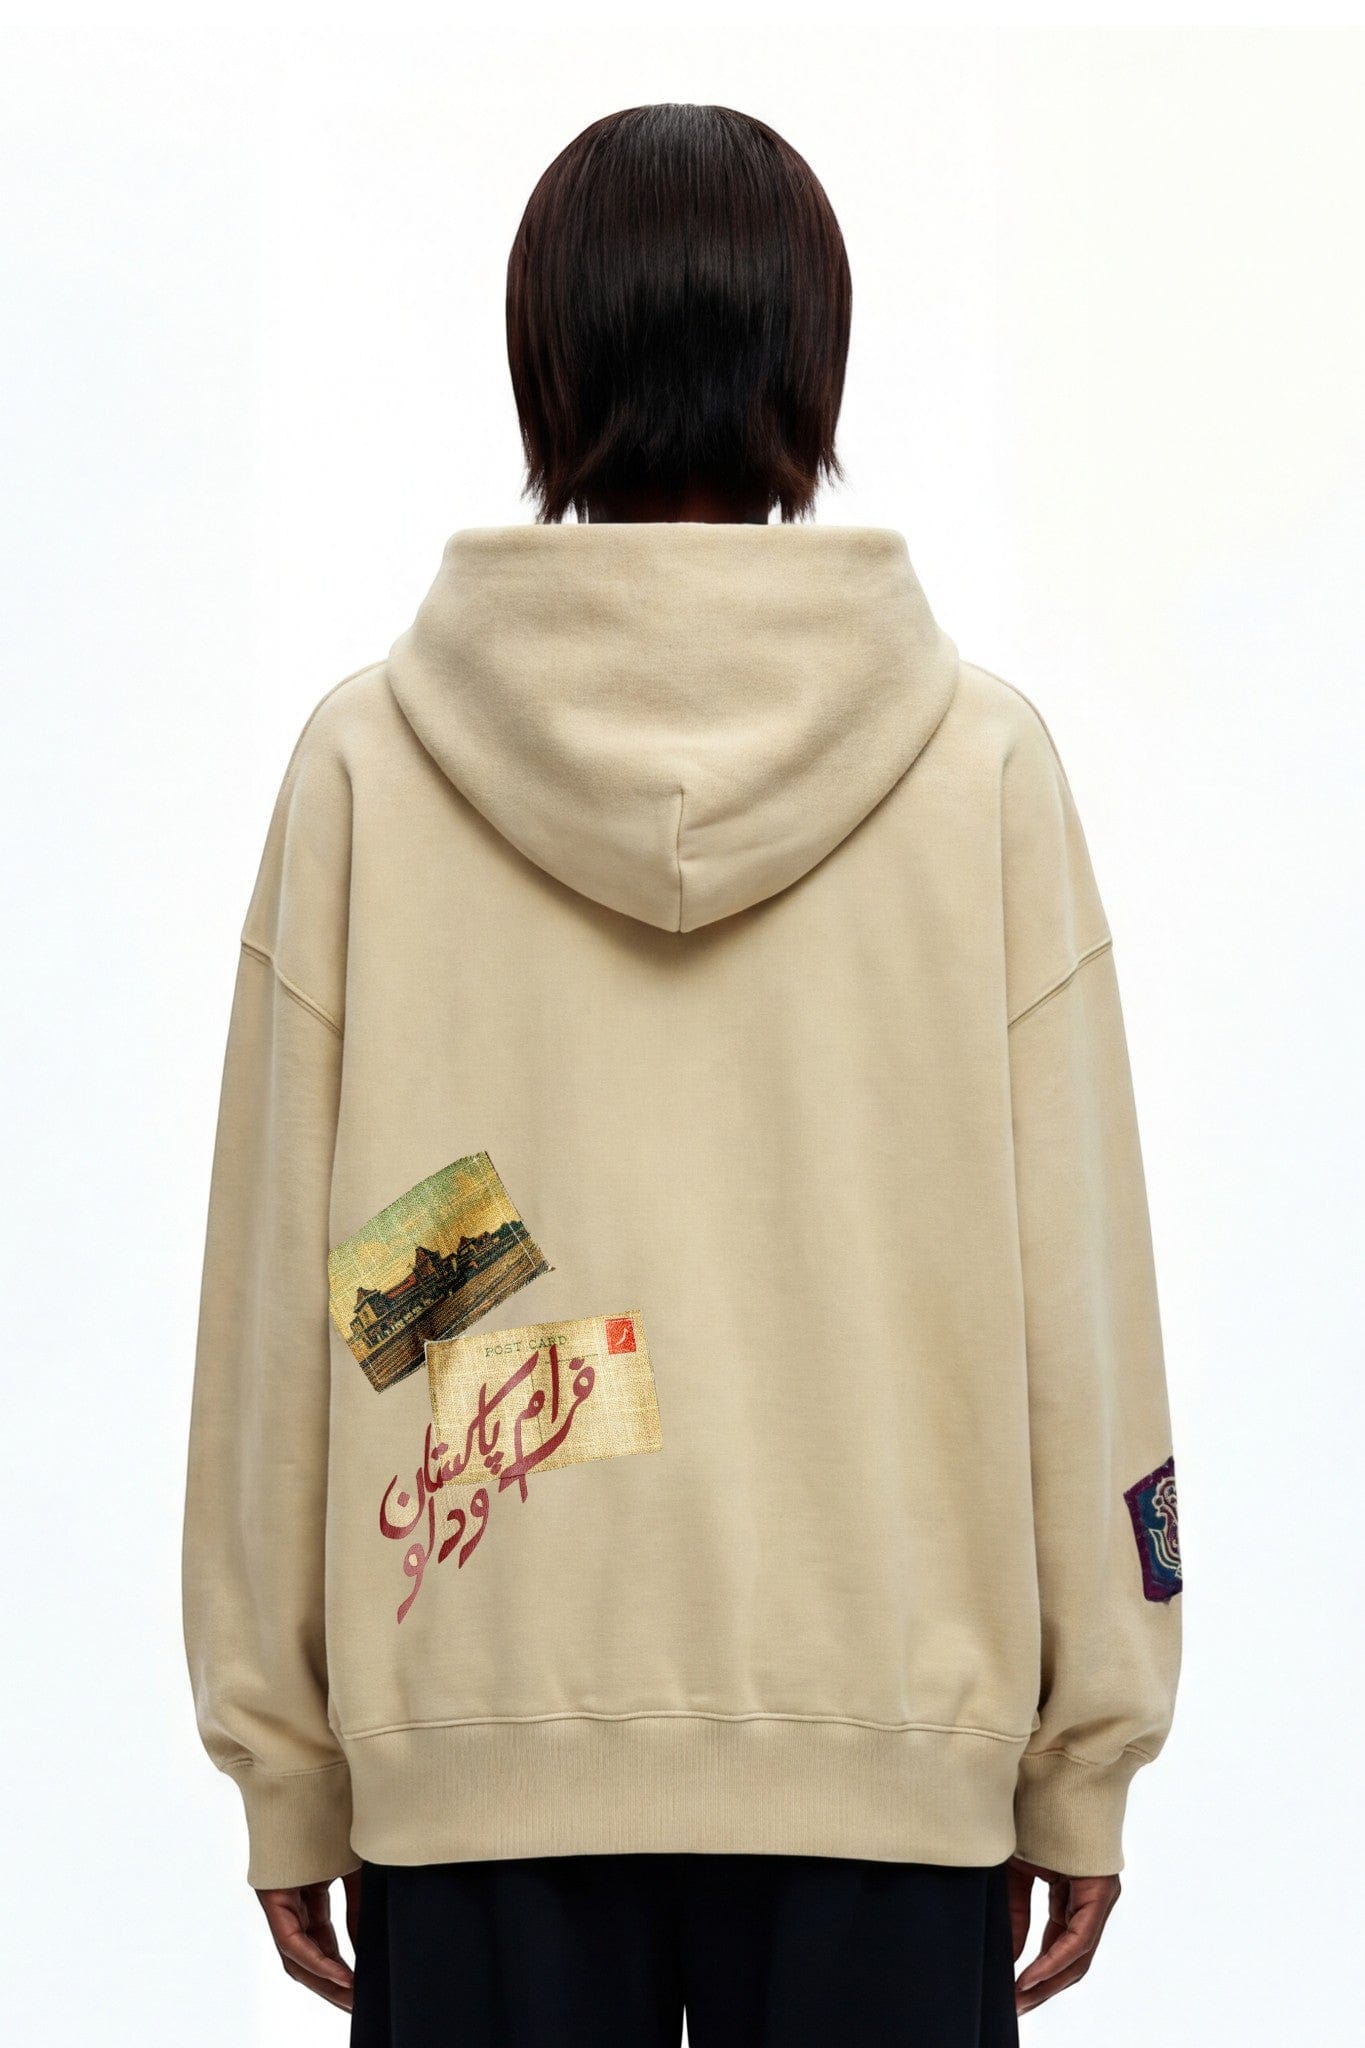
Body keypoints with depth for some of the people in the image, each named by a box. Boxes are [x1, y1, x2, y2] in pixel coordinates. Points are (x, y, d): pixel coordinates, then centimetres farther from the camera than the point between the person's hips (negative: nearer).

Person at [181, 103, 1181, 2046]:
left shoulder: (365, 766, -3)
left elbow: (283, 1296, -2)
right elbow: (1072, 1281, -2)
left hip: (478, 1742, 0)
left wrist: (286, 1765, 8)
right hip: (893, 1740, 0)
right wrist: (1085, 1762, 7)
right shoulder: (982, 759, -3)